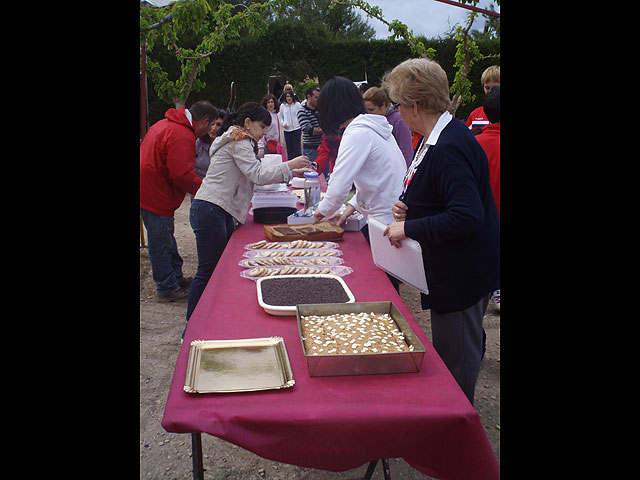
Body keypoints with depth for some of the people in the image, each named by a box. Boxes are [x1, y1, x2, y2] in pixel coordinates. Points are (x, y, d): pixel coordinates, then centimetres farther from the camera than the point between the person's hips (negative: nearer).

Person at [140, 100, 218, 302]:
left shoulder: (165, 125, 14)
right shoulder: (182, 136, -21)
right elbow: (182, 174, -25)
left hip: (150, 192, 11)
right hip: (156, 197, -11)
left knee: (165, 239, 19)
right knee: (161, 242, 0)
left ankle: (176, 278, 32)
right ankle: (167, 289, 11)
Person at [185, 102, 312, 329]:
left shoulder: (236, 140, 23)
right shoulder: (239, 141, -9)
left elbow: (255, 175, 21)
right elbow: (258, 176, -19)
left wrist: (290, 173, 14)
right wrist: (289, 166, -12)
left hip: (222, 213, 11)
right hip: (210, 210, -11)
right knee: (208, 270, -6)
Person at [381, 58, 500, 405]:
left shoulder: (450, 148, -25)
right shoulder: (437, 139, 8)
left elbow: (467, 216, -32)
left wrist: (410, 228, -23)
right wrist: (409, 206, 3)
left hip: (462, 277, -10)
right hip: (451, 269, 10)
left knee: (456, 359, 5)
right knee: (449, 353, 23)